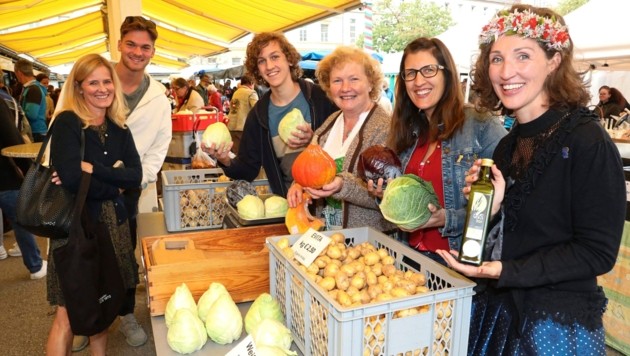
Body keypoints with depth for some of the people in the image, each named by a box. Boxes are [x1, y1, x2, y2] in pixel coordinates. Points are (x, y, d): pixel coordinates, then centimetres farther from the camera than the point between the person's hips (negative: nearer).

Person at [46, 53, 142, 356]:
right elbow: (70, 176, -23)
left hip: (113, 222, 5)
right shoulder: (67, 122, -9)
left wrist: (94, 170, -16)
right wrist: (113, 187, -9)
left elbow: (135, 175, -4)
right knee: (68, 314, 0)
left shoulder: (119, 128, 8)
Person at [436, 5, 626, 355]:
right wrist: (488, 208, -12)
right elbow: (501, 235, 9)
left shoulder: (587, 141, -16)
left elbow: (598, 253, -16)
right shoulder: (507, 144, 4)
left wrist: (503, 271, -24)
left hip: (557, 323, -6)